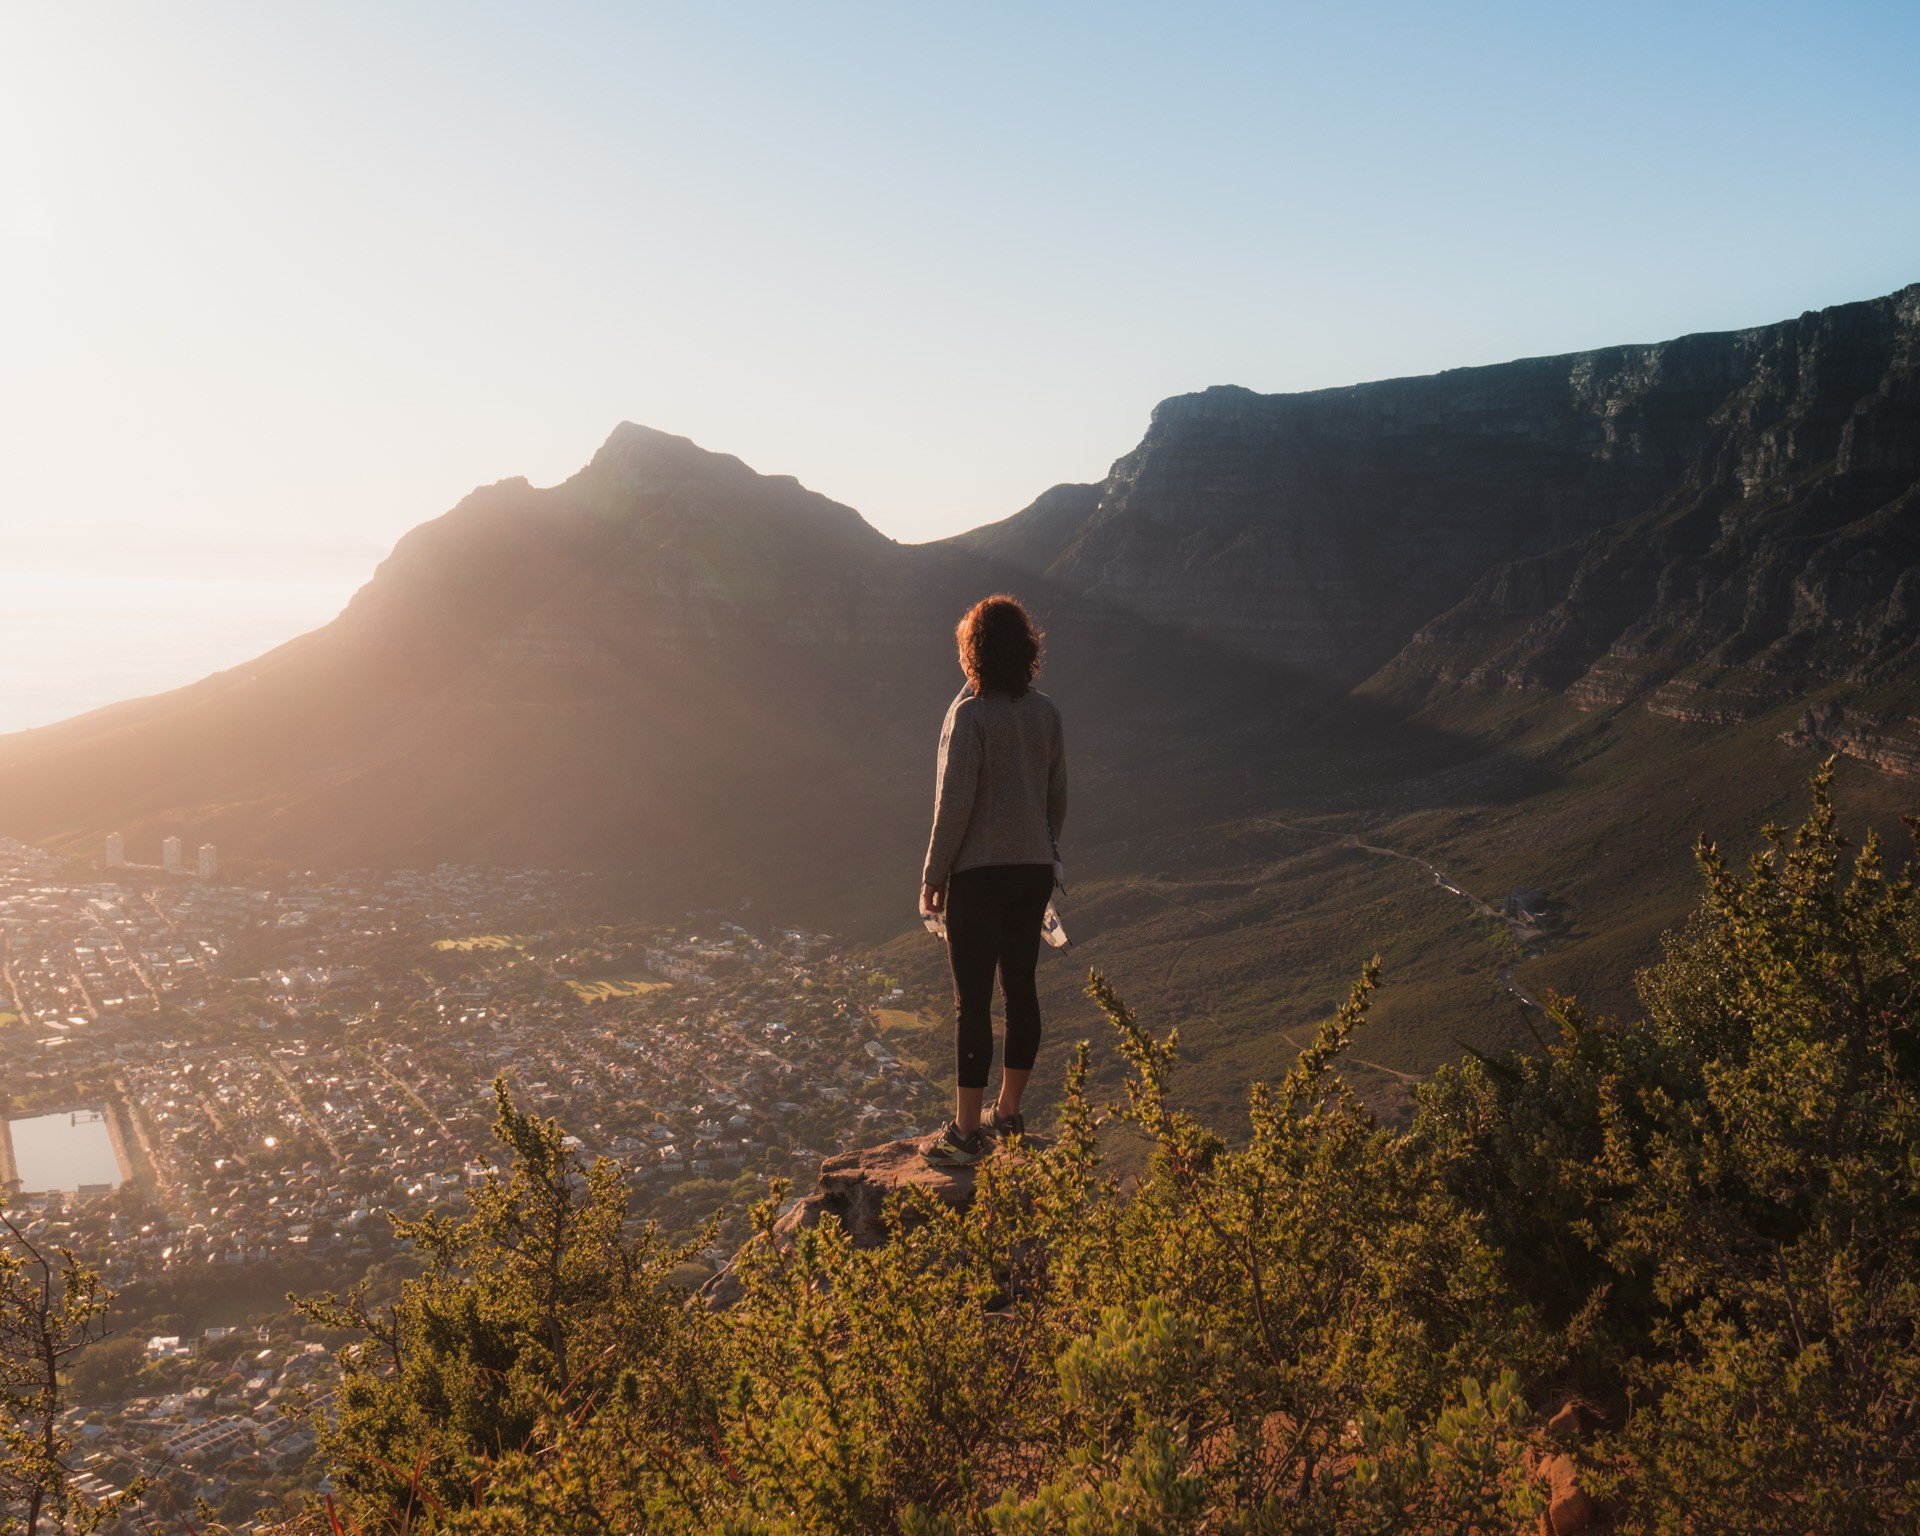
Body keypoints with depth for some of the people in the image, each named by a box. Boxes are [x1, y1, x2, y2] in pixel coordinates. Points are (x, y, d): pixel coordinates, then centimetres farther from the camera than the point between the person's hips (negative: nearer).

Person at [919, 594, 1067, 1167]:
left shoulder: (970, 712, -14)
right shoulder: (1045, 711, 5)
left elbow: (954, 803, -16)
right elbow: (1058, 796, 11)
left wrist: (932, 878, -7)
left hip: (979, 874, -7)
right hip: (1034, 870, 7)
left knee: (973, 998, -1)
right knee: (1021, 988, 15)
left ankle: (966, 1133, 5)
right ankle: (1007, 1114, 27)